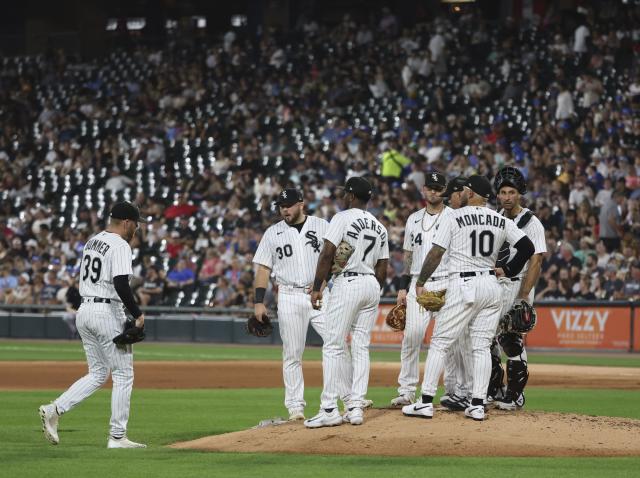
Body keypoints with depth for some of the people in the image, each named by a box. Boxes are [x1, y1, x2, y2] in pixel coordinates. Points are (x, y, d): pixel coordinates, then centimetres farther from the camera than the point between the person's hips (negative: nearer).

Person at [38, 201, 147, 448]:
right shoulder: (120, 246, -13)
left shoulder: (92, 242, 15)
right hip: (108, 313, -8)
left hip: (84, 310, 8)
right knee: (123, 374, 2)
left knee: (98, 373, 15)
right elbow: (121, 284, -24)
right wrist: (137, 314, -16)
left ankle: (54, 410, -2)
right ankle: (117, 436, 2)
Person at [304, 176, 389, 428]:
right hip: (372, 285, 7)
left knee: (334, 346, -6)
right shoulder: (379, 226, 14)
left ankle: (329, 409, -11)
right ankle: (356, 407, 5)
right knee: (361, 348, 9)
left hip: (347, 283, -7)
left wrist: (317, 287, -11)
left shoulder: (342, 218, -7)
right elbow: (382, 267, 15)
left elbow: (327, 253, -14)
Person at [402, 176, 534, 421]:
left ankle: (426, 402, -4)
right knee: (482, 346, 8)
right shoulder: (502, 221, 8)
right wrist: (508, 270, 12)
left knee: (440, 343, 0)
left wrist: (420, 283, 1)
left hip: (464, 285, -5)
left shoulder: (455, 217, -4)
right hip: (492, 286, 5)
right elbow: (527, 247, 3)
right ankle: (478, 405, 2)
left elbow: (436, 254, -6)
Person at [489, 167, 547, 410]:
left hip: (517, 286, -7)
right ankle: (493, 390, 21)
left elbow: (536, 261, -15)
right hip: (493, 285, 7)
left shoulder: (531, 223, -9)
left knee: (512, 340, -9)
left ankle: (515, 395, -1)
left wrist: (524, 296, -22)